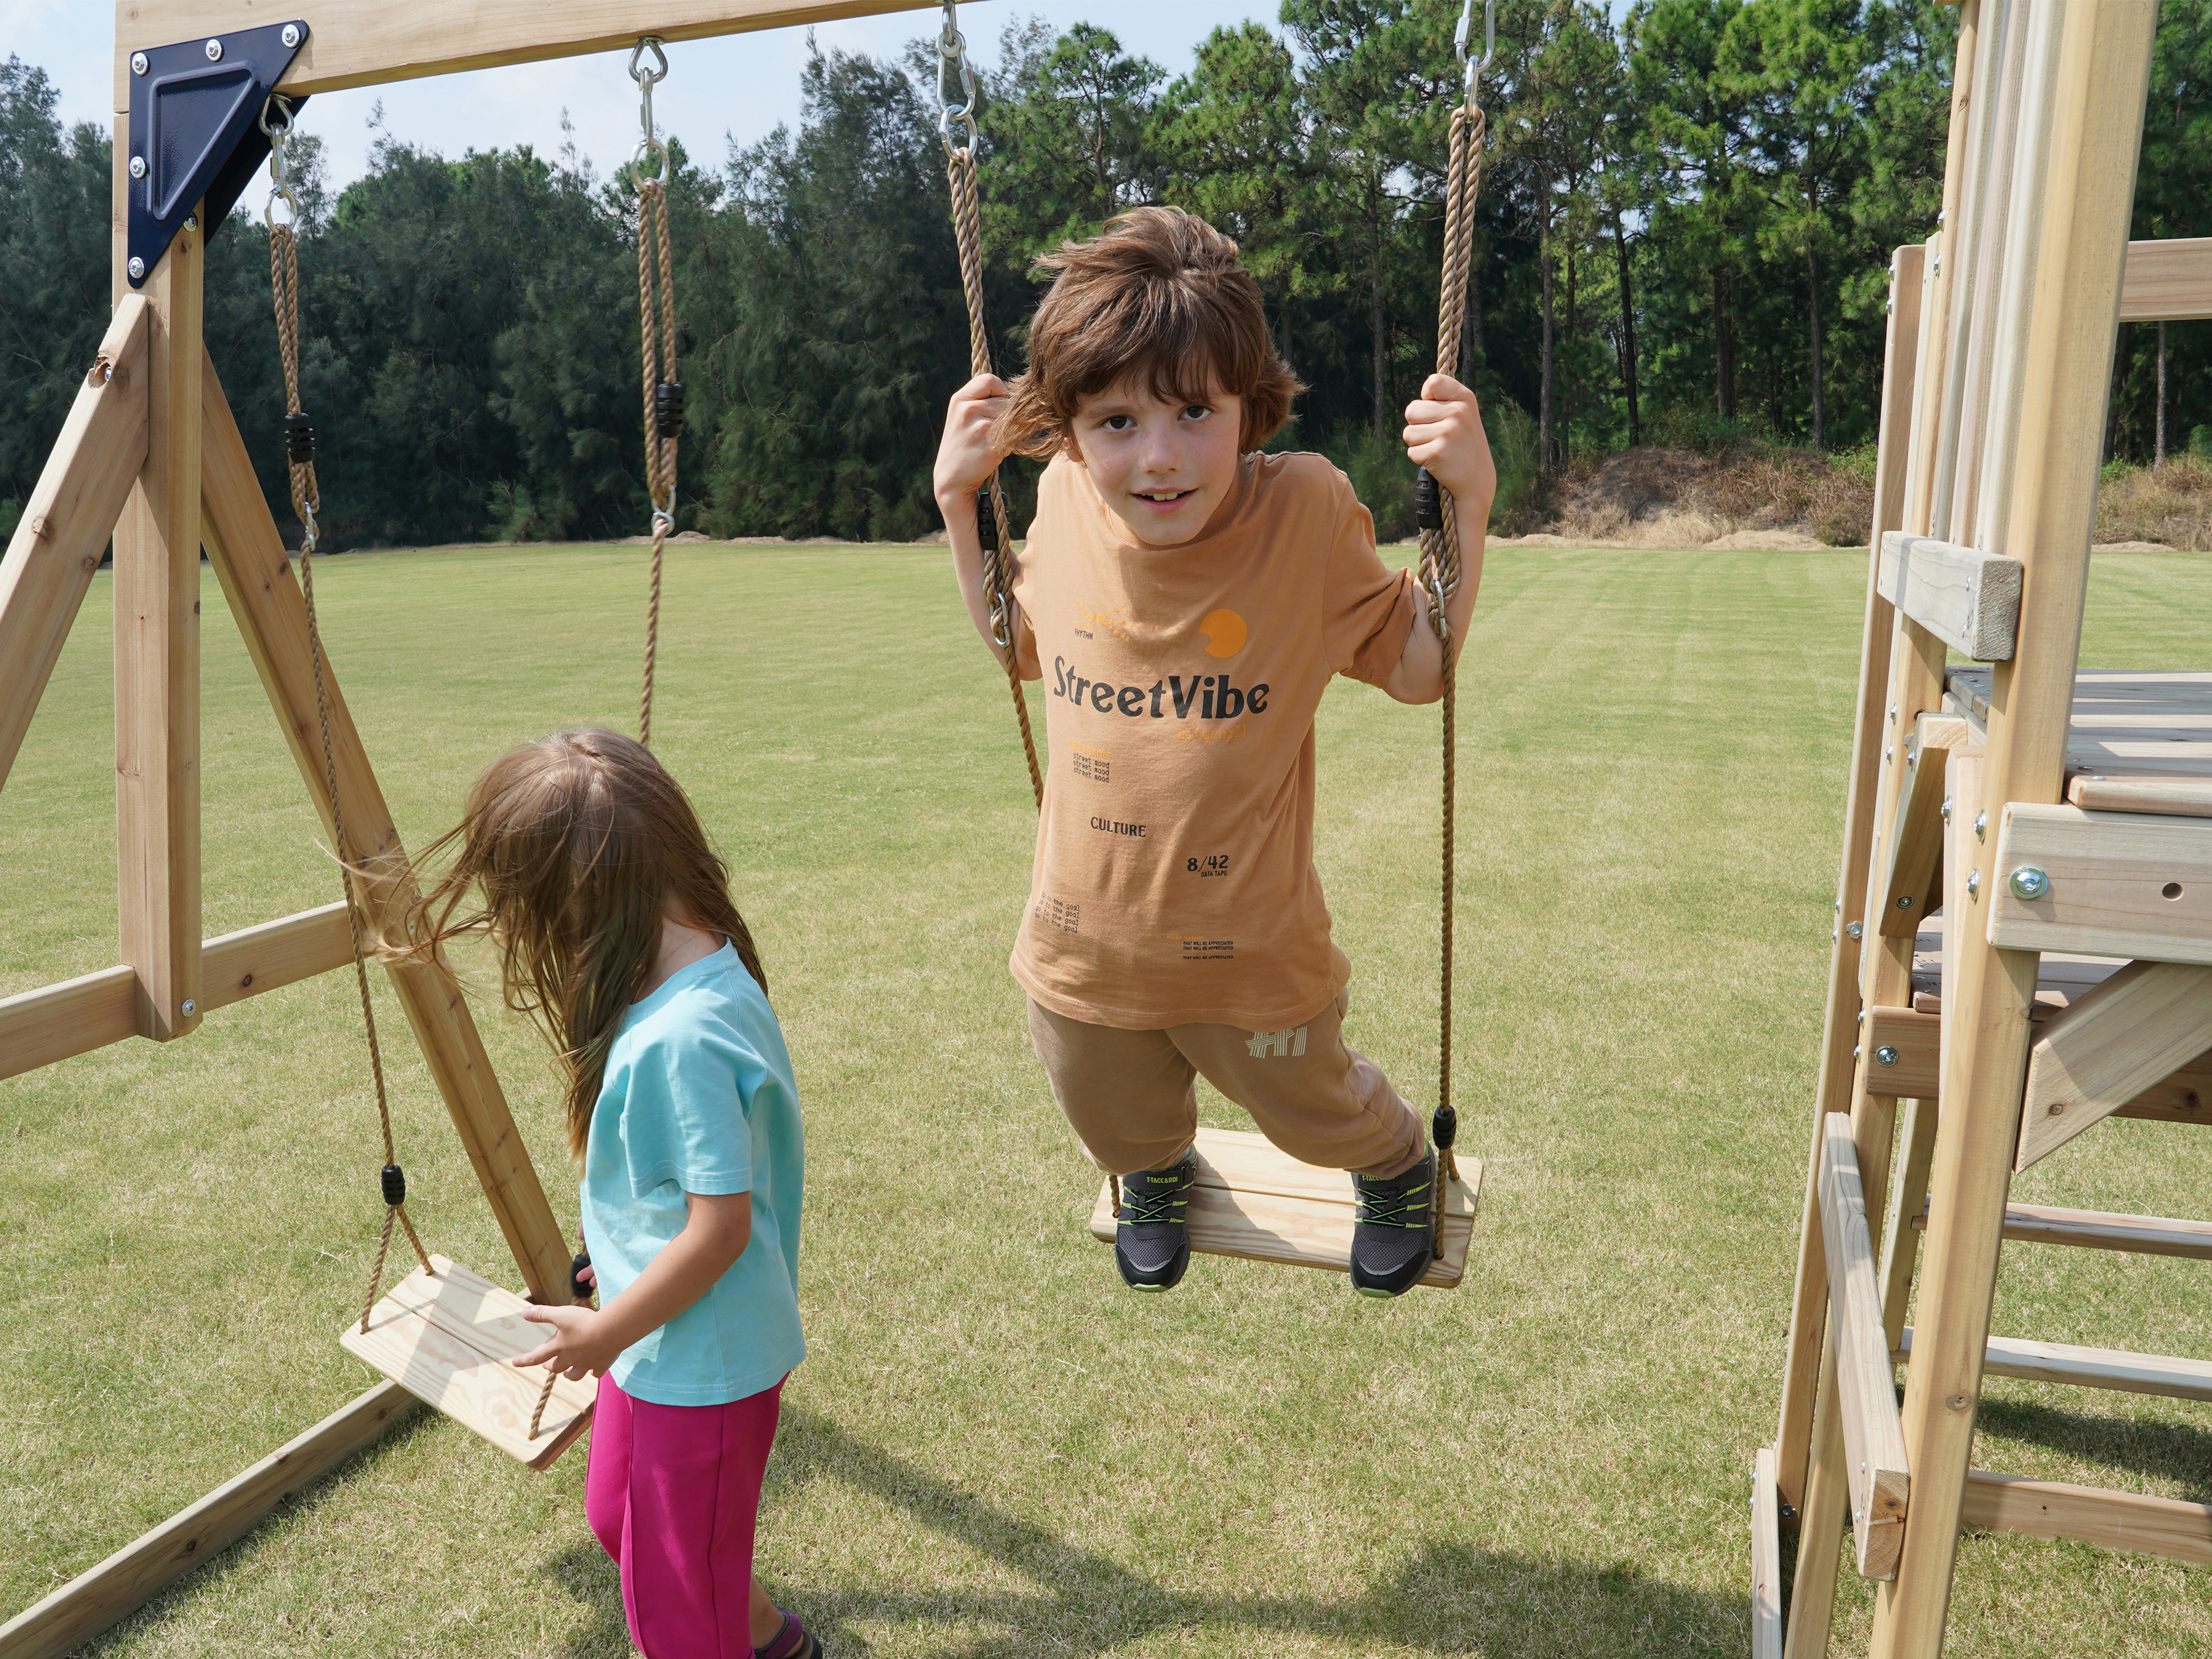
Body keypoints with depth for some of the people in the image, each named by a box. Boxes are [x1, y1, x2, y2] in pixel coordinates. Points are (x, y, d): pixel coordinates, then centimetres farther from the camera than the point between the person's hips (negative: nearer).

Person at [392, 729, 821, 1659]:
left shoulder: (680, 1039, -34)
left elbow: (720, 1226, -28)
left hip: (699, 1360, -10)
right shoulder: (705, 965, -5)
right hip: (662, 1341, 10)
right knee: (619, 1517, 30)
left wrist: (605, 1332, -14)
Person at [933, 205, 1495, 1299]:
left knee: (1315, 1114, 24)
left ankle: (1398, 1166, 62)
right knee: (1118, 1127, 30)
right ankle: (1158, 1172, 69)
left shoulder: (1306, 512, -21)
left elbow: (1419, 670, -11)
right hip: (1084, 946, 3)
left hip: (1248, 952, -3)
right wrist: (959, 503, 0)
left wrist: (1466, 507, -21)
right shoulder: (1065, 505, -11)